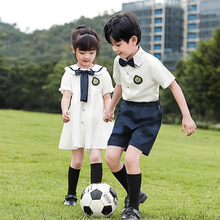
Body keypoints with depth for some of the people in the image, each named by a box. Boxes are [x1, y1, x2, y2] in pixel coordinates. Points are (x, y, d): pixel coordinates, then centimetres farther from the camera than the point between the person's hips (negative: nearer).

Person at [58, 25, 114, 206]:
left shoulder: (102, 73, 4)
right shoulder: (70, 73, 4)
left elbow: (107, 98, 6)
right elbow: (66, 96, -5)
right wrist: (65, 111, -25)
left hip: (97, 122, -1)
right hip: (76, 122, 1)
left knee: (95, 157, -13)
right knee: (77, 161, 5)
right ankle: (71, 194, 23)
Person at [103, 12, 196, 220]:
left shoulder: (150, 63, -20)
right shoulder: (118, 61, 0)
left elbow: (173, 85, -16)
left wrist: (186, 116, -17)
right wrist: (110, 109, 31)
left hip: (148, 112, -6)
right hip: (127, 110, 6)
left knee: (131, 158, -18)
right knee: (111, 157, -4)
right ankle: (134, 194, 20)